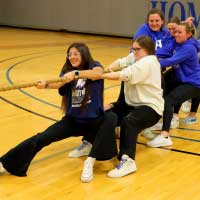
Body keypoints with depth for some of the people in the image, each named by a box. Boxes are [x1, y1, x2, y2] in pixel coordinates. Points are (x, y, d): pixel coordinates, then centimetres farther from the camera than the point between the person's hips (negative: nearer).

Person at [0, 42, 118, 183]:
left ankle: (89, 162, -34)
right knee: (42, 138, -13)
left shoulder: (94, 66, -5)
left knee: (111, 118, -33)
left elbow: (98, 74, -31)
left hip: (95, 120, -2)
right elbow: (59, 83, -20)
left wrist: (75, 73, -46)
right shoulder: (67, 71, 2)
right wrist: (46, 85, -43)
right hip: (73, 120, 3)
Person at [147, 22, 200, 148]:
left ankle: (165, 136, -34)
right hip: (180, 80, 9)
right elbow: (162, 52, -9)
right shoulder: (176, 43, 4)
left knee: (168, 100, -26)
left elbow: (172, 61, -32)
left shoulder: (189, 48, -21)